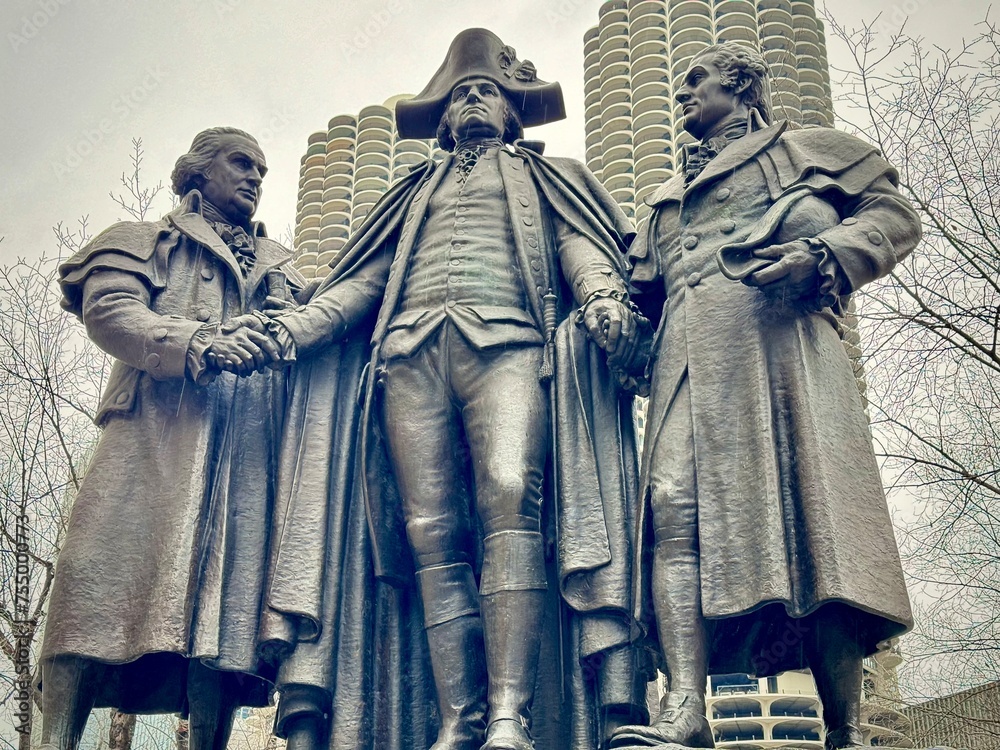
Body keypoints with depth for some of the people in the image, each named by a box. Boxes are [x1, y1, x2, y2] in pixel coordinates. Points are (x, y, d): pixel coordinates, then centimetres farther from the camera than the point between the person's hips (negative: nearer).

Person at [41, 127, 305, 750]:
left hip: (251, 441, 4)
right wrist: (198, 343, -15)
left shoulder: (278, 266, 34)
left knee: (229, 589, -9)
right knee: (111, 572, -17)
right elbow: (107, 307, 2)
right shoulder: (147, 239, 21)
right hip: (158, 425, -3)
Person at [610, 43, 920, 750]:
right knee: (676, 505, -20)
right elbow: (643, 288, 32)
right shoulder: (668, 196, 38)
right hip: (688, 356, 4)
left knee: (814, 511, -16)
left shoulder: (804, 148, 24)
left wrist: (821, 254, -6)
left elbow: (895, 214, 12)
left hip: (782, 332, -4)